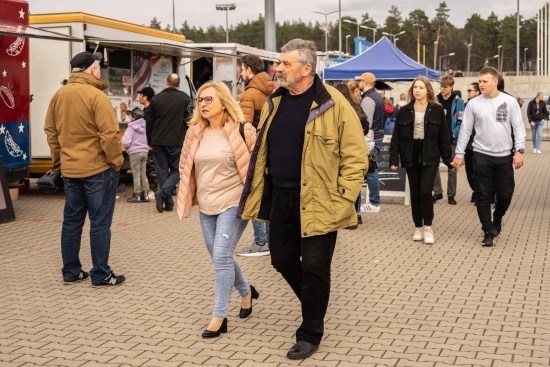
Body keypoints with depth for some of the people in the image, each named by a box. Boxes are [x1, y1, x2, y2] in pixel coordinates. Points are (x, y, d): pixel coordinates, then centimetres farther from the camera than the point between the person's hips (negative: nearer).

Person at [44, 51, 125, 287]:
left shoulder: (58, 95, 6)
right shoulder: (96, 96, -16)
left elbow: (51, 131, 11)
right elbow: (110, 134, -20)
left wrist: (58, 161, 18)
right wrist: (116, 161, -8)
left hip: (70, 170, 7)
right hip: (98, 169, -7)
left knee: (72, 221, 13)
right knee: (100, 223, 1)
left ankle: (70, 272, 21)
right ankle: (101, 275, 7)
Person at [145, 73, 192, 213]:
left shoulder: (156, 98, 5)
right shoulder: (185, 98, -3)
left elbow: (149, 121, 7)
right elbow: (189, 121, -4)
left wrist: (150, 141, 16)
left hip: (158, 142, 2)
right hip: (176, 142, -2)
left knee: (162, 172, 8)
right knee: (176, 170, 9)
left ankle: (168, 203, 7)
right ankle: (163, 192, -15)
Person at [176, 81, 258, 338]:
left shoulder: (242, 131, -9)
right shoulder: (195, 133, 5)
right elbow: (186, 168, 15)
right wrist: (187, 199, 13)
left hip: (233, 203, -6)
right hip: (206, 205, 6)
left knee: (222, 256, -12)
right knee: (220, 258, 12)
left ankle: (219, 316, -1)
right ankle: (246, 292, 38)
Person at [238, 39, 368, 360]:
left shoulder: (333, 104, -13)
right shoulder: (274, 102, 7)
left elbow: (355, 156, -12)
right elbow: (262, 151, 16)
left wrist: (342, 201, -16)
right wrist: (257, 194, 13)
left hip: (317, 202, -6)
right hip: (280, 199, 7)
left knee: (314, 268, 2)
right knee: (282, 260, 16)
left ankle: (310, 334, 20)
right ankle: (314, 305, 42)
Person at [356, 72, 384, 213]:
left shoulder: (368, 99, -15)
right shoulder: (376, 96, 16)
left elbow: (366, 122, -20)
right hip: (377, 137, 10)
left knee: (370, 171, -6)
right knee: (372, 170, 13)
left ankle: (374, 203, -2)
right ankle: (374, 201, 18)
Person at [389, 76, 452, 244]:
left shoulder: (437, 110, 1)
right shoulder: (404, 111, 3)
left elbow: (444, 136, 2)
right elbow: (397, 136, 3)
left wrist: (448, 158, -1)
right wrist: (394, 158, -4)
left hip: (430, 156, -2)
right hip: (410, 156, 2)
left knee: (425, 191, -12)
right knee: (415, 193, 7)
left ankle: (428, 227, 1)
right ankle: (418, 227, 19)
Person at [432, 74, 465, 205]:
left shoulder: (458, 102, -5)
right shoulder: (435, 100, 2)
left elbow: (461, 122, -6)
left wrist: (453, 134, -19)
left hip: (452, 140, -2)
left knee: (452, 168, 7)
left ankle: (451, 194, 16)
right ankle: (437, 192, 18)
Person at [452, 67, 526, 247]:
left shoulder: (510, 101, -1)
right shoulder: (473, 103, 0)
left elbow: (518, 128, -1)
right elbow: (465, 130, 3)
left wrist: (519, 150, -10)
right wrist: (459, 154, 1)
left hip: (505, 156, 0)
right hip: (482, 156, 0)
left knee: (505, 194, 6)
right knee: (483, 195, 0)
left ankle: (497, 219, 35)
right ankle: (488, 231, 11)